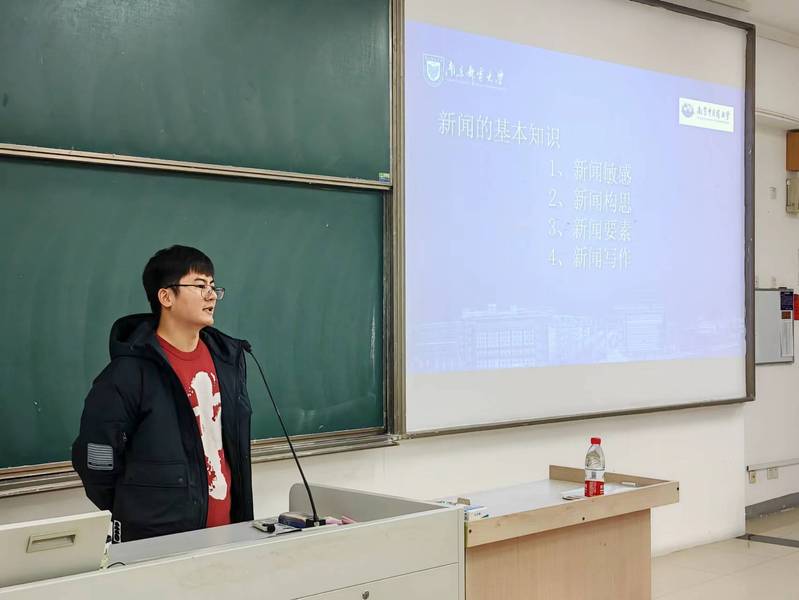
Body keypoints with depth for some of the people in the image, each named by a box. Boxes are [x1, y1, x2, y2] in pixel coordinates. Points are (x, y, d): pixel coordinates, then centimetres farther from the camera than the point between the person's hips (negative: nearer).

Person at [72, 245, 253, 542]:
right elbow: (95, 462, -12)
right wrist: (135, 516, 0)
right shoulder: (129, 372, -15)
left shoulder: (228, 357, 5)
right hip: (156, 544, -6)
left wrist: (243, 516, 13)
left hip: (226, 528, 6)